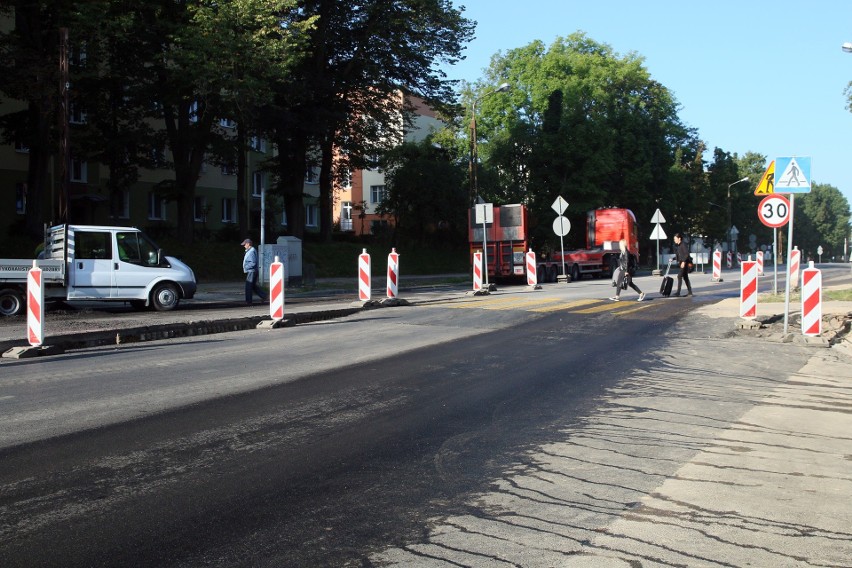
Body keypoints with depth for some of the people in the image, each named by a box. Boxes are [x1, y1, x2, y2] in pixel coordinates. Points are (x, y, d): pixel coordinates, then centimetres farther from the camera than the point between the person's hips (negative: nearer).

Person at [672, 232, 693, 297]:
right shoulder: (679, 246, 16)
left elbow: (687, 254, -19)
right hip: (681, 263, 9)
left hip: (684, 263, -9)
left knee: (679, 276, -13)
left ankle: (678, 292, -14)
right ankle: (690, 292, 13)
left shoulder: (683, 244, -11)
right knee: (685, 277, 10)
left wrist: (683, 262, -24)